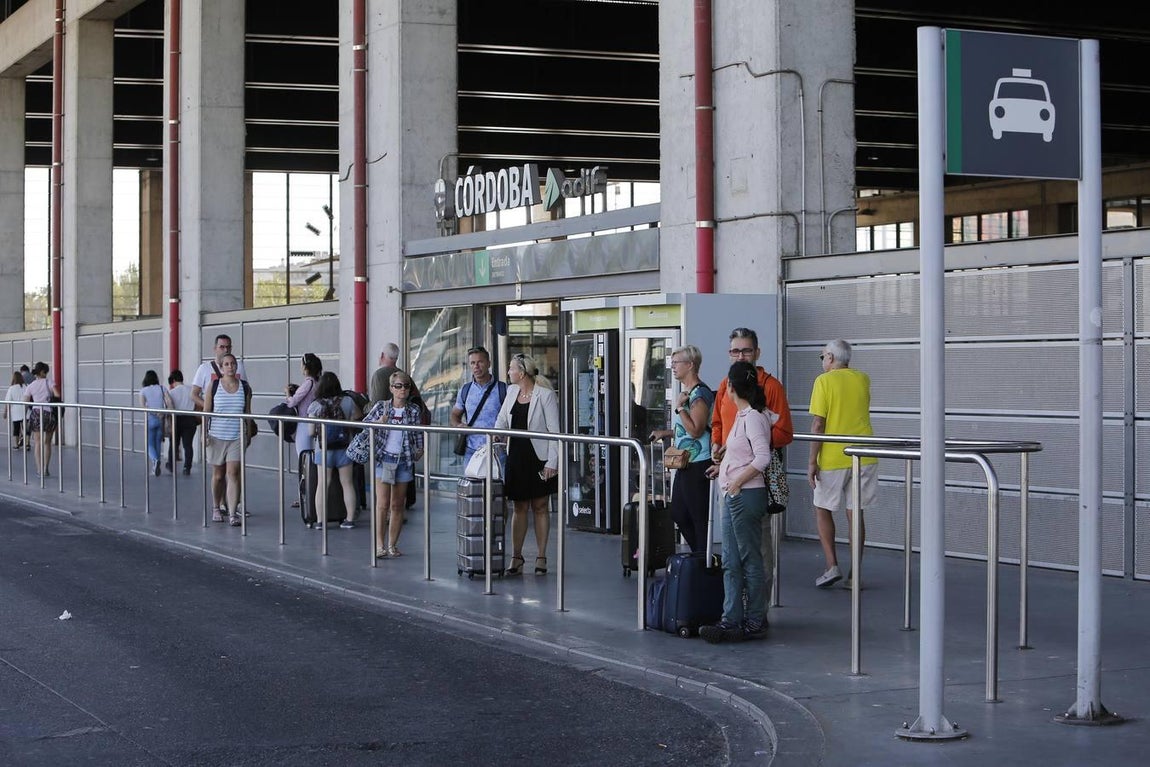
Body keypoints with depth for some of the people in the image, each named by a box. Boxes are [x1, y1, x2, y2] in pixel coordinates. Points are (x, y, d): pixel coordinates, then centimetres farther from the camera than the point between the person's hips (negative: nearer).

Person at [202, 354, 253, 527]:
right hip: (216, 436, 0)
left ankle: (233, 513, -12)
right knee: (218, 475, 11)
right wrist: (204, 433, -6)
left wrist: (247, 433, 10)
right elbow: (206, 412, 1)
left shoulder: (245, 387, 4)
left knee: (233, 473, -9)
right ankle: (217, 508, 30)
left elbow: (247, 413, 10)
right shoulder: (214, 386, 0)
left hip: (237, 437, 0)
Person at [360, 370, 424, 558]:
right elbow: (364, 424, 5)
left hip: (404, 460, 2)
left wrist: (419, 449, -4)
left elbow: (418, 433, 10)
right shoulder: (381, 406, 0)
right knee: (382, 504, -8)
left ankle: (392, 544, 15)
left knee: (397, 505, 7)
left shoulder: (414, 410, 4)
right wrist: (379, 423, -12)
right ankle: (379, 545, -5)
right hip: (383, 458, -2)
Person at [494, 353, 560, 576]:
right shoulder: (512, 392, 8)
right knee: (519, 507, 8)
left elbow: (554, 430, -11)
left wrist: (552, 462, -15)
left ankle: (541, 558, 12)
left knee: (540, 507, 5)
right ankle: (516, 558, 12)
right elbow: (501, 421, 14)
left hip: (539, 458, -5)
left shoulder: (545, 394, -10)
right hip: (516, 456, 5)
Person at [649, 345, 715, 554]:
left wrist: (679, 407, -17)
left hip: (698, 465, -11)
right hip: (685, 464, 11)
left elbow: (695, 430, -21)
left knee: (698, 517, -3)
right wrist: (666, 433, 14)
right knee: (678, 513, 14)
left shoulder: (700, 393, -14)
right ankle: (699, 555, 23)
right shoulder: (687, 392, 16)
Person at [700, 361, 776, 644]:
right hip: (733, 496, 10)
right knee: (731, 563, 10)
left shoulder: (752, 418, -15)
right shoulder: (744, 415, 13)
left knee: (750, 560, -2)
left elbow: (762, 457, -24)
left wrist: (737, 482, -18)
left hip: (746, 495, -10)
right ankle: (732, 621, 13)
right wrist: (724, 467, 18)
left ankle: (755, 623, 5)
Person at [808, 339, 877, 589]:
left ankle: (832, 566, 0)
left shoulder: (824, 381, -7)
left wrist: (812, 461, -10)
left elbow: (818, 424, -12)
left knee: (822, 510, 11)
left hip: (833, 458, -4)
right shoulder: (863, 379, 8)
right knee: (855, 514, 8)